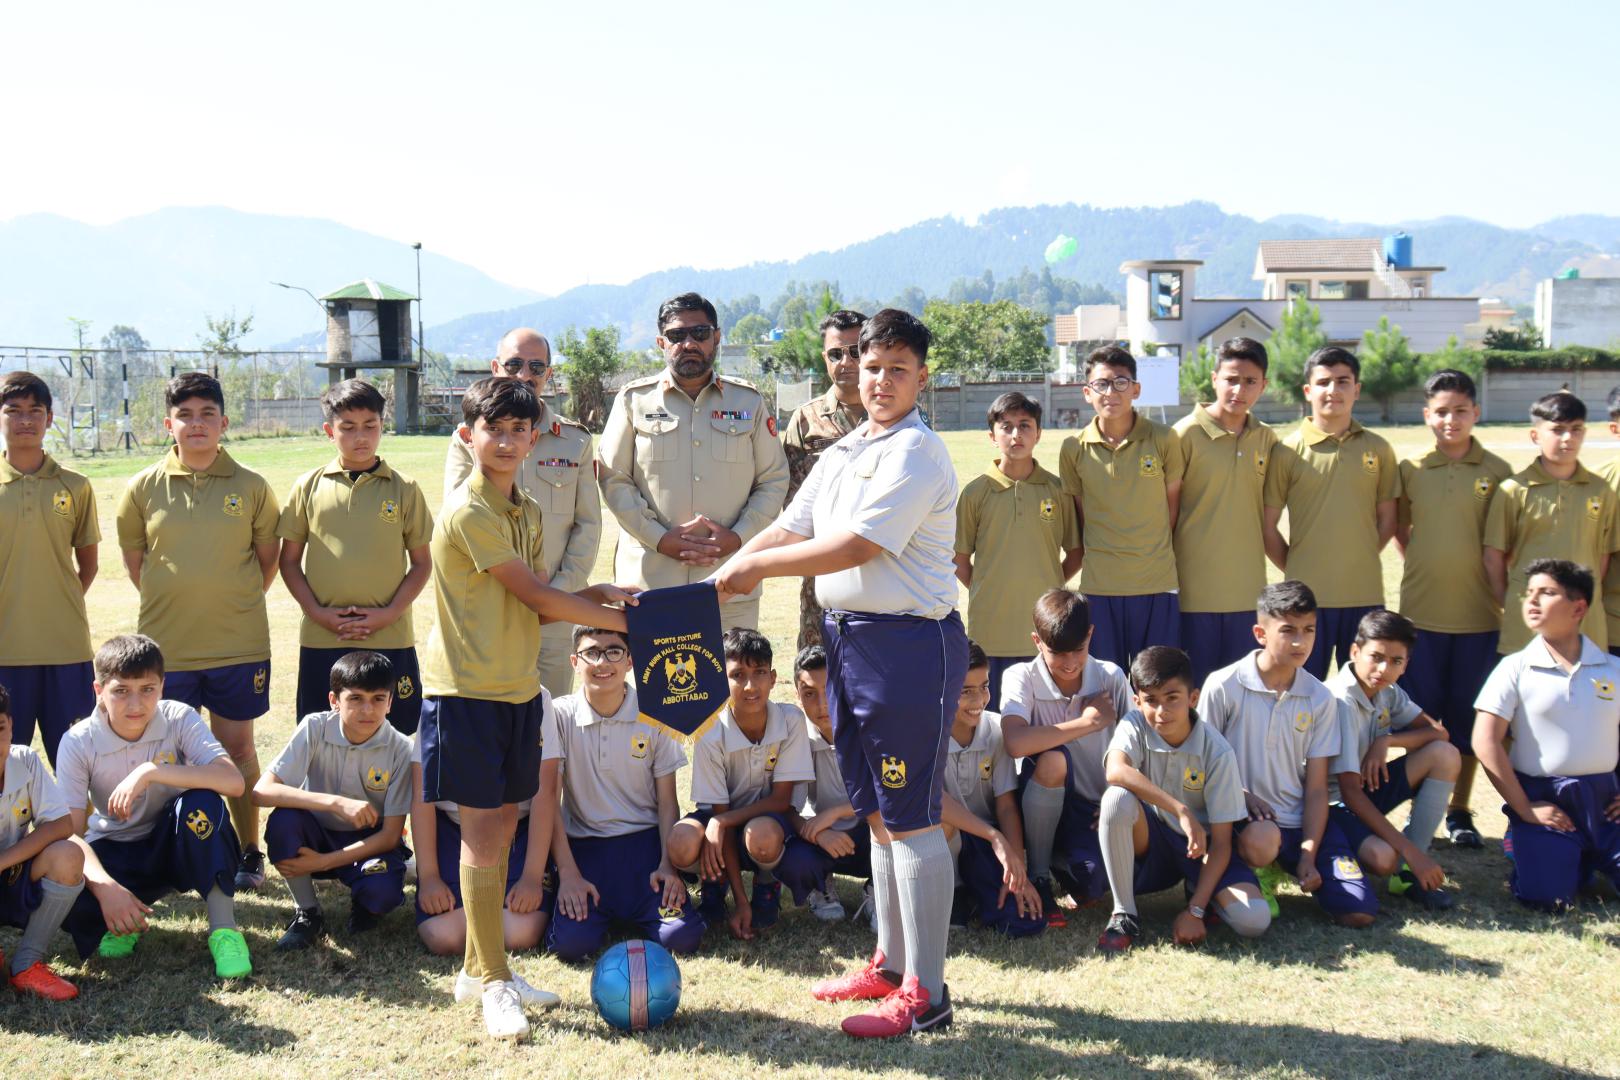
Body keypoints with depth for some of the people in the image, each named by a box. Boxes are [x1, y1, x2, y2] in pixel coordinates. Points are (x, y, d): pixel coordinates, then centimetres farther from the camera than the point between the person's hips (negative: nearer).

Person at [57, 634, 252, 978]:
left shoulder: (178, 719, -16)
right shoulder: (78, 742, -15)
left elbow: (233, 782, -31)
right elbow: (70, 832, -21)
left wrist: (151, 772, -38)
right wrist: (106, 887, -38)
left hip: (175, 845, 0)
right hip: (114, 853, 0)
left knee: (201, 803, -34)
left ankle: (223, 929, -22)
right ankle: (122, 923, 3)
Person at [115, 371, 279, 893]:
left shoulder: (250, 486, -2)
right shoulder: (143, 487, 0)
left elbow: (268, 555, 8)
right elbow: (132, 557, 10)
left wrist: (237, 603, 4)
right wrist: (171, 601, 6)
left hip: (238, 645, -1)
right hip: (165, 647, 1)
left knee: (238, 748, 8)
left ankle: (249, 852, 19)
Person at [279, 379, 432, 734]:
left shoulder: (403, 489, 2)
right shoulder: (309, 487, 4)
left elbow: (422, 562, 5)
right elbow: (289, 560, 8)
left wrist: (389, 613, -8)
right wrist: (317, 612, -6)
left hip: (390, 639, -1)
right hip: (322, 640, 1)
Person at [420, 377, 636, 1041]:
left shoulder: (527, 512, 12)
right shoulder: (468, 511, -15)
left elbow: (535, 605, 10)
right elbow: (533, 594, -16)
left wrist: (589, 596, -9)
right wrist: (623, 621, -11)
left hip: (518, 686, 8)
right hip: (468, 687, -8)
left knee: (502, 824, 12)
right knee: (483, 826, -3)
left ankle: (480, 964, 23)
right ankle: (494, 984, 5)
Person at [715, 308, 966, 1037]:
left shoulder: (917, 455, -13)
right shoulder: (842, 454, 15)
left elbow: (857, 546, -20)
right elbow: (789, 529, 12)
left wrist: (755, 565, -11)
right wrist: (723, 576, -6)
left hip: (910, 643, -9)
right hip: (849, 639, 9)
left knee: (912, 817, -5)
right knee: (878, 813, 17)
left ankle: (926, 993, 3)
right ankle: (891, 964, 30)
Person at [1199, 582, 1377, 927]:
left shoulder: (1320, 698, 2)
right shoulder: (1223, 686, -8)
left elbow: (1316, 786, 1)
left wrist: (1308, 856, -8)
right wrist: (1241, 794, -19)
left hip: (1300, 820, 4)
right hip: (1244, 818, -3)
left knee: (1359, 913, -11)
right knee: (1261, 840, -40)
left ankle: (1289, 868, 18)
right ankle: (1261, 874, -1)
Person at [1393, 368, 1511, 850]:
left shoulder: (1497, 472, -1)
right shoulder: (1410, 469, 2)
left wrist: (1498, 587, -2)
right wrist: (1429, 567, 6)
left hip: (1478, 613, -1)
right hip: (1421, 612, 1)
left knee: (1467, 716, 8)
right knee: (1420, 716, 6)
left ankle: (1459, 811, 20)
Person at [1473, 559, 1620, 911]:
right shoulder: (1516, 668, -4)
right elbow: (1485, 742, -9)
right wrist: (1525, 810, -9)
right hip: (1544, 801, -3)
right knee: (1547, 897, -19)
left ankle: (1590, 858, 19)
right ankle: (1521, 841, 14)